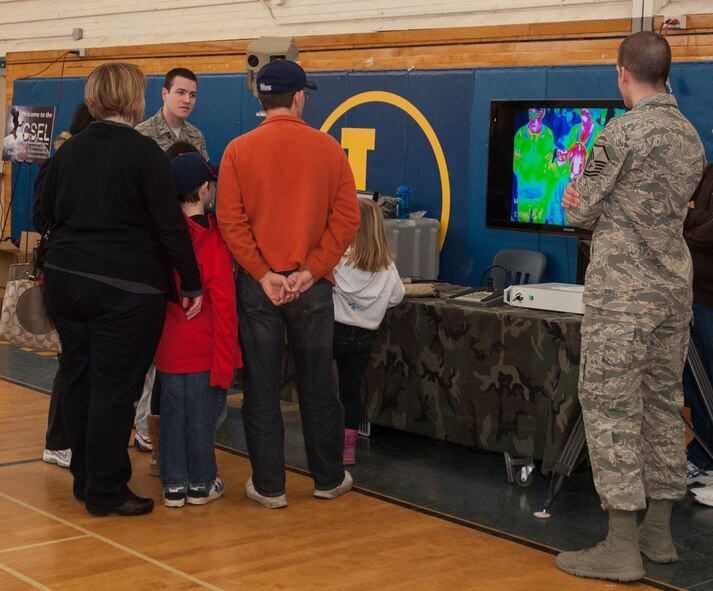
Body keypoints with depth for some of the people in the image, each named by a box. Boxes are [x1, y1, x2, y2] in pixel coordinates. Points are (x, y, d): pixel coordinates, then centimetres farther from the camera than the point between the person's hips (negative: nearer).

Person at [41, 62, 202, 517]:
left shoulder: (69, 151, 8)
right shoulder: (143, 151, -11)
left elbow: (49, 212, 18)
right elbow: (170, 224, -13)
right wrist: (192, 284, -8)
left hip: (64, 278, 7)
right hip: (124, 287, -7)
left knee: (78, 383, 15)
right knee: (114, 390, 0)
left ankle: (85, 479, 27)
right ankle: (106, 492, 6)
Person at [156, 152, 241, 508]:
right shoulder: (214, 241, -14)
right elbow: (224, 305, -15)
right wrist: (224, 364, -11)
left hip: (168, 347, 5)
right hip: (204, 350, -5)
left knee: (172, 414, 12)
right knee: (201, 416, 6)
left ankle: (174, 485, 19)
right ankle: (201, 484, 17)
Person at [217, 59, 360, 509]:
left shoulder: (239, 150, -3)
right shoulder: (328, 148, -2)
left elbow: (231, 221, -9)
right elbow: (346, 219, -6)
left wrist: (263, 274, -8)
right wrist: (310, 271, -7)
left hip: (258, 286, 0)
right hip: (311, 286, 1)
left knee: (262, 389, 7)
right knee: (317, 386, 13)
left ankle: (269, 486, 13)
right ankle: (329, 479, 25)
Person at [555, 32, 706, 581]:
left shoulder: (621, 132, -13)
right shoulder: (691, 136, 12)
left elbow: (581, 213, -7)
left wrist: (574, 202, 15)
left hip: (621, 293, -8)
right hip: (674, 290, 8)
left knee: (610, 408, -4)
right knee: (663, 405, 13)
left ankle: (622, 547, -4)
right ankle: (659, 531, 20)